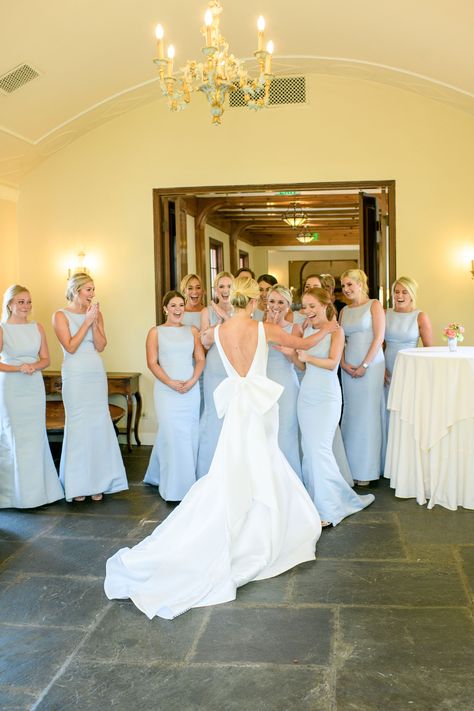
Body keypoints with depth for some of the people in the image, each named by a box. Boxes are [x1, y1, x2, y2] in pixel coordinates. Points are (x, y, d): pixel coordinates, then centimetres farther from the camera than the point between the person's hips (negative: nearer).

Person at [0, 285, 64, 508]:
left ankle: (37, 488, 17)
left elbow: (45, 359, 9)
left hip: (35, 388, 4)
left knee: (35, 437, 6)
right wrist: (19, 368, -19)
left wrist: (34, 366, -11)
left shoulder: (37, 328, 6)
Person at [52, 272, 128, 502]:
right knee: (78, 425, -4)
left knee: (99, 424, 3)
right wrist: (87, 321, -12)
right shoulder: (61, 316, -2)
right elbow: (70, 347, -11)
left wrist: (94, 322, -9)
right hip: (75, 375, -4)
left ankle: (98, 482, 13)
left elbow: (101, 346, 2)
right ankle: (78, 485, 6)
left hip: (97, 373, 4)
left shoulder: (96, 313, 10)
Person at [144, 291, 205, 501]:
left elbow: (200, 359, 6)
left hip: (191, 390, 3)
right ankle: (174, 486, 5)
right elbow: (152, 363, -2)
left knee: (190, 435, 4)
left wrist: (192, 381, -11)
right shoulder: (156, 332, 5)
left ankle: (188, 482, 19)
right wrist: (171, 383, -13)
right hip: (167, 391, -2)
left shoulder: (192, 331, 11)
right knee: (172, 435, -6)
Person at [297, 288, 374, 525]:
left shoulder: (335, 330, -5)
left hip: (326, 398, -5)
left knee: (320, 448, -10)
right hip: (306, 396, 6)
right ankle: (316, 501, 17)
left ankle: (328, 509, -1)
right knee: (308, 449, 5)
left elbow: (332, 362, -16)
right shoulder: (307, 331, 11)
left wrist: (307, 357, -28)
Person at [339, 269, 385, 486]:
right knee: (351, 414, 5)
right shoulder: (344, 311, 14)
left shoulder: (374, 305, -1)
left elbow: (379, 338, -8)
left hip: (370, 365, -5)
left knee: (368, 414, -2)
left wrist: (364, 365, -13)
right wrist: (343, 363, -5)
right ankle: (352, 466, 13)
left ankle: (367, 469, 7)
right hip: (348, 367, 5)